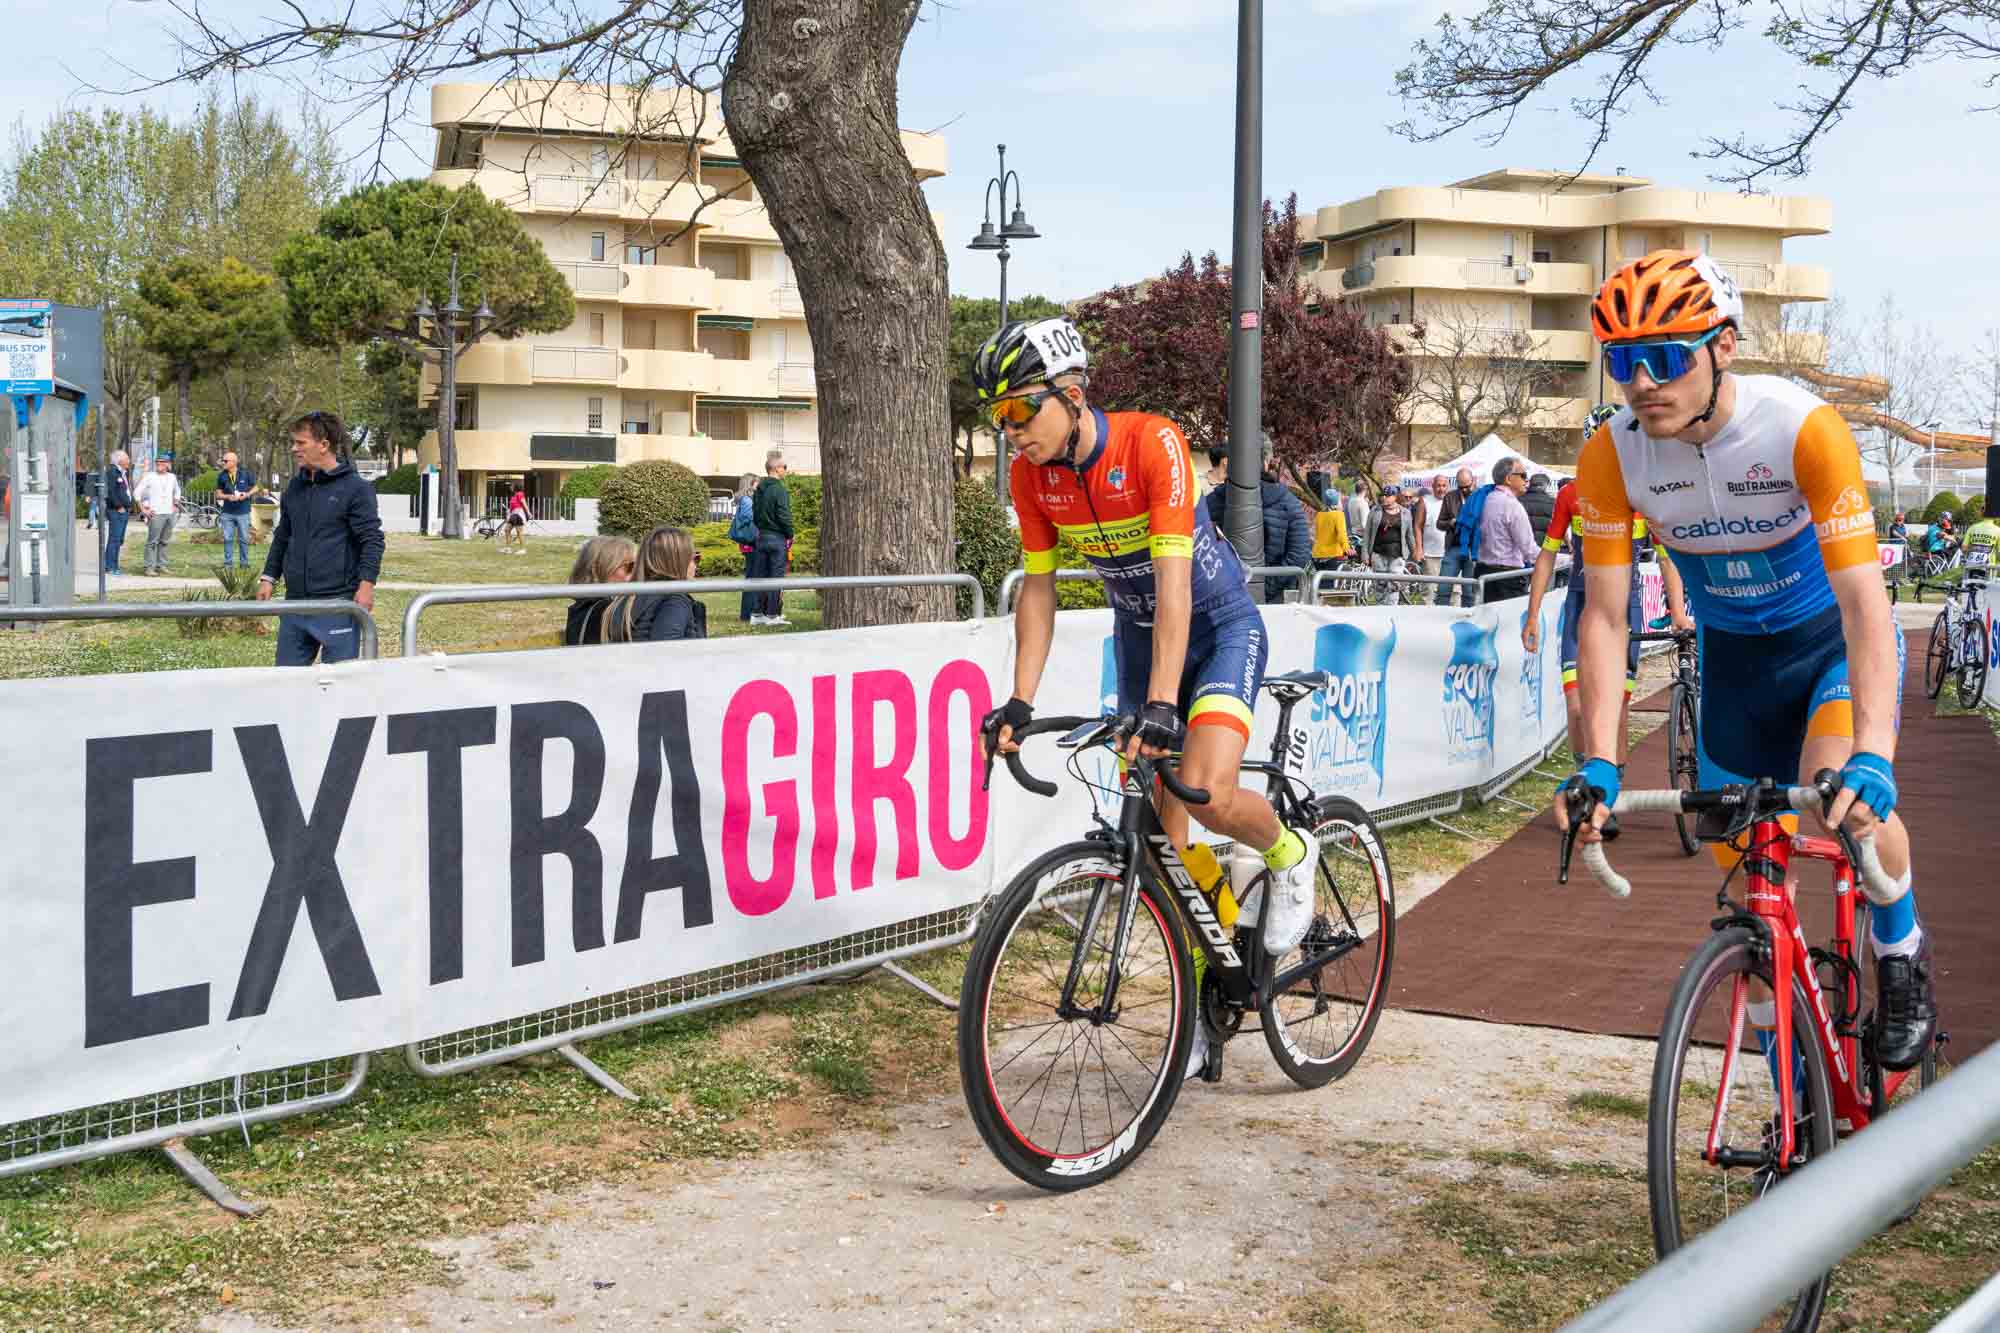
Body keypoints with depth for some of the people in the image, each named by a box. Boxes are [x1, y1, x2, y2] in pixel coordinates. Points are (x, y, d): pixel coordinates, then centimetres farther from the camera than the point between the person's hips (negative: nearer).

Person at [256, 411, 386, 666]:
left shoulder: (355, 488, -7)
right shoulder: (295, 488, 14)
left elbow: (372, 540, -10)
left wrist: (366, 583, -18)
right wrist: (269, 577, 16)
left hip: (339, 604, -7)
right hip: (296, 602, 7)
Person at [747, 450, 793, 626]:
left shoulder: (759, 489, 10)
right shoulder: (779, 490, -14)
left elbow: (755, 515, 15)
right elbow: (784, 516, -17)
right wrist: (789, 536, -6)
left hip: (761, 537, 8)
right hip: (777, 537, -8)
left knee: (759, 576, 10)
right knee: (776, 577, -2)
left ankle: (756, 613, 12)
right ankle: (773, 615, -1)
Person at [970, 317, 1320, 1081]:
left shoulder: (1151, 443, -27)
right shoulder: (1032, 473, -10)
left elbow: (1172, 579, -34)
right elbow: (1037, 588, -5)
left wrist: (1161, 705, -42)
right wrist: (1019, 704, -13)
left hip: (1220, 625, -6)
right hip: (1136, 634, 6)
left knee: (1205, 794, -27)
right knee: (1160, 830, 3)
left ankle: (1288, 854, 7)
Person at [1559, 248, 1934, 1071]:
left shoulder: (1803, 429, -30)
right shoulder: (1610, 457, -21)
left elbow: (1863, 599, -35)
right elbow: (1604, 614, -19)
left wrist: (1871, 758, -47)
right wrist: (1597, 764, -31)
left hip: (1836, 639, -3)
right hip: (1734, 654, 3)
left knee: (1841, 799, -31)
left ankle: (1900, 948, 2)